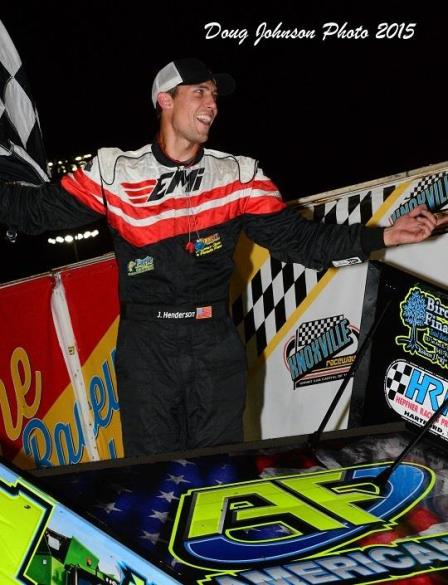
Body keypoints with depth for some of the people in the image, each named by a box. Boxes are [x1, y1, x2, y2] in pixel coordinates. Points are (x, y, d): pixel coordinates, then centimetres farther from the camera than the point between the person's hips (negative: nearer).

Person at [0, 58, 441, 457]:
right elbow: (41, 209, 2)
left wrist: (384, 236, -4)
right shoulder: (115, 172, 2)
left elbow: (297, 238, 5)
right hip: (146, 346, -2)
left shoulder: (239, 176, 7)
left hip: (215, 344, 2)